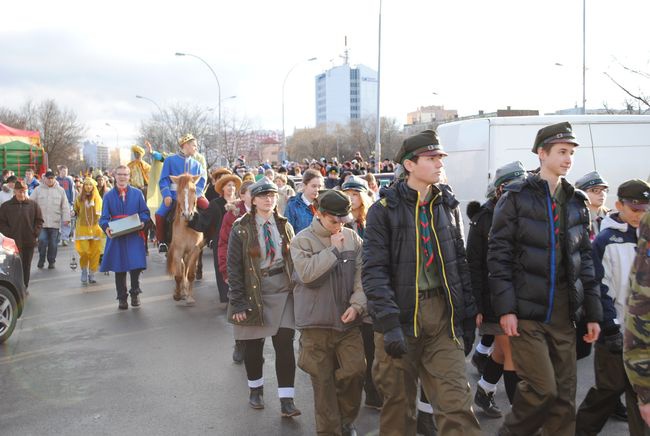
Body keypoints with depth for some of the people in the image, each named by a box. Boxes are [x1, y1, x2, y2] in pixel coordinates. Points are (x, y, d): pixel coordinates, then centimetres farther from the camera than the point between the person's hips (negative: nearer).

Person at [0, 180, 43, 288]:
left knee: (26, 266, 10)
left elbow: (39, 221, 8)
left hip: (29, 242, 2)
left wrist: (35, 233, -2)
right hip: (14, 242, -2)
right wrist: (9, 234, -8)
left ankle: (24, 288, 21)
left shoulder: (33, 205, 5)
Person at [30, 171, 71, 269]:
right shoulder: (38, 190, 4)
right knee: (42, 241, -8)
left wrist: (66, 218, -1)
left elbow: (65, 206, 6)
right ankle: (41, 259, 13)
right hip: (41, 222, -1)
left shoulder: (60, 190, 6)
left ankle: (51, 261, 20)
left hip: (55, 223, 1)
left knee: (53, 243, 5)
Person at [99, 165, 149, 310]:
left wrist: (142, 222, -13)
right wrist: (106, 227, -17)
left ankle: (135, 292, 13)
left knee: (135, 264, -9)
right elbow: (104, 217, 2)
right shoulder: (108, 195, 8)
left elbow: (144, 212, 7)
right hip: (116, 236, 1)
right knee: (119, 268, 5)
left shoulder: (137, 193, 7)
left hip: (134, 235, -1)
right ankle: (122, 298, 16)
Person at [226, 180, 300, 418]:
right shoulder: (241, 228, -5)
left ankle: (286, 400, 1)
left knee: (285, 344, -4)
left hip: (283, 293, 2)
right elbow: (234, 266, -7)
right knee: (253, 345, 9)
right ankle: (255, 389, 32)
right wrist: (238, 301, -11)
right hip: (254, 293, -2)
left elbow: (294, 260, 9)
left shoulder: (284, 226, 6)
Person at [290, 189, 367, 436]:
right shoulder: (302, 240, -4)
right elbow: (306, 273, -18)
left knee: (355, 369, -4)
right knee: (323, 379, 4)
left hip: (348, 320, 3)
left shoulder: (353, 238, 5)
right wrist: (333, 249, -14)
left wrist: (356, 304, -9)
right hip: (316, 323, -2)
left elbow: (361, 276, 5)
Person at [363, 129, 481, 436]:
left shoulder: (448, 206, 10)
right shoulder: (384, 209, -5)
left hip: (443, 312, 3)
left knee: (456, 401, -4)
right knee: (399, 402, 9)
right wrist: (388, 323, -19)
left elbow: (460, 263, 13)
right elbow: (374, 270, -11)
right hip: (401, 313, -3)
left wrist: (468, 316, 9)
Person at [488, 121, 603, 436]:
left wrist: (593, 312, 10)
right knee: (542, 388, -9)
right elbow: (498, 254, -6)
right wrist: (505, 307, -13)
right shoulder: (517, 197, -3)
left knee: (564, 396, 7)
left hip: (563, 315, 5)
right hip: (526, 313, -5)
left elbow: (585, 259, 15)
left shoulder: (576, 202, 13)